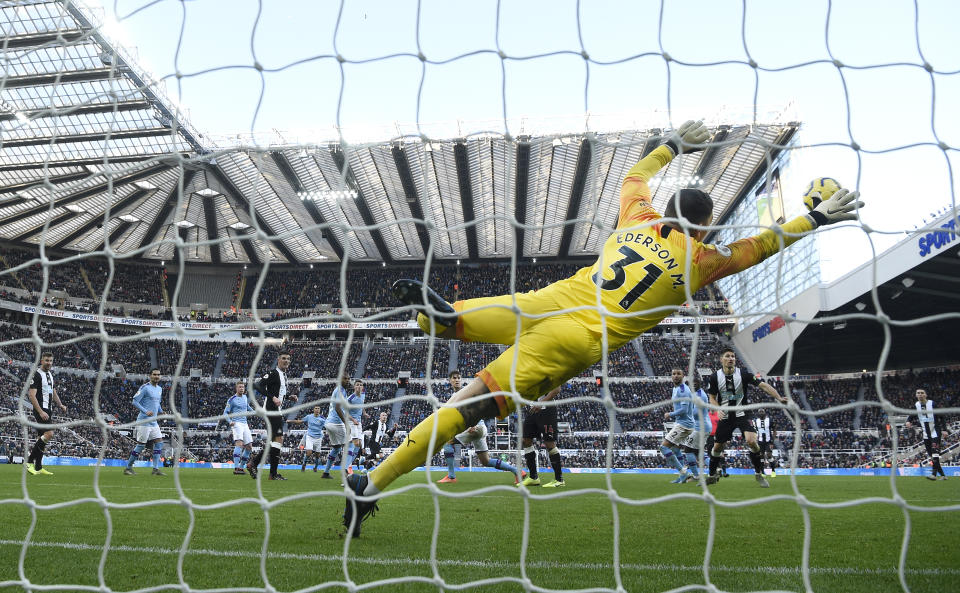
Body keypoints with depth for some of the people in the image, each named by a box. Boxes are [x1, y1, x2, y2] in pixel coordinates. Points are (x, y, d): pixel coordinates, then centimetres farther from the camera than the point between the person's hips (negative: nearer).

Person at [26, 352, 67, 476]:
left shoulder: (50, 374, 17)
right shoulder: (36, 375, -11)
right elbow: (32, 395, -17)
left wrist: (60, 405, 11)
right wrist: (41, 412, -23)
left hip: (48, 410, 9)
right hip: (40, 409, -9)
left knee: (43, 437, 9)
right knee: (49, 433, -21)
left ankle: (38, 468, 13)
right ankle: (29, 461, -12)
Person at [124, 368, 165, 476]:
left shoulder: (159, 389, 16)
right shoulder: (145, 387, -10)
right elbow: (135, 402, -13)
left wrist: (160, 412, 12)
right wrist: (146, 411, -22)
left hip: (154, 422, 8)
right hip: (144, 422, -8)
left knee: (159, 442, 1)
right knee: (141, 445, -4)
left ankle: (156, 469, 3)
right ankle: (128, 467, 10)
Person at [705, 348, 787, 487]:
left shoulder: (743, 375, -8)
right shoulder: (715, 377, -3)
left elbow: (763, 385, -13)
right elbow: (712, 398, 7)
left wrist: (779, 398, -26)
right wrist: (718, 409, -13)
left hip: (742, 414, -2)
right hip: (725, 417, 2)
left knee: (751, 441, -23)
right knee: (717, 447, 6)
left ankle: (759, 473, -3)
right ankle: (712, 476, 27)